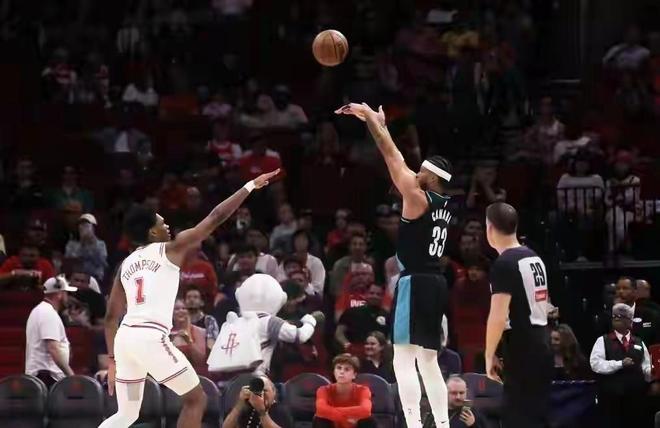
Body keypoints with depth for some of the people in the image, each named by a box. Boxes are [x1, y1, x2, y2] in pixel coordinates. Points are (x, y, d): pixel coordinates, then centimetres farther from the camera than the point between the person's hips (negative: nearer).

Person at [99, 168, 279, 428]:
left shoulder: (126, 265, 20)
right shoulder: (169, 250, 4)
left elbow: (111, 317, 20)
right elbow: (216, 217, 4)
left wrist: (113, 361, 26)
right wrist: (250, 186, 12)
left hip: (125, 338, 7)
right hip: (150, 338, -7)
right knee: (195, 398, 8)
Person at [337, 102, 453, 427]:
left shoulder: (418, 199, -9)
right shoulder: (444, 205, 14)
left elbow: (393, 158, -7)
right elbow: (400, 163, 23)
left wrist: (370, 119, 0)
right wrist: (380, 123, 28)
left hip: (415, 282, -9)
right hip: (435, 283, 9)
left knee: (404, 360, -10)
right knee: (429, 360, 14)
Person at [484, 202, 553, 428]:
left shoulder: (504, 264, -14)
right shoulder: (535, 259, 13)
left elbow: (498, 317, -20)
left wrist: (489, 355, -11)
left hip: (522, 355, -9)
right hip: (540, 348, 9)